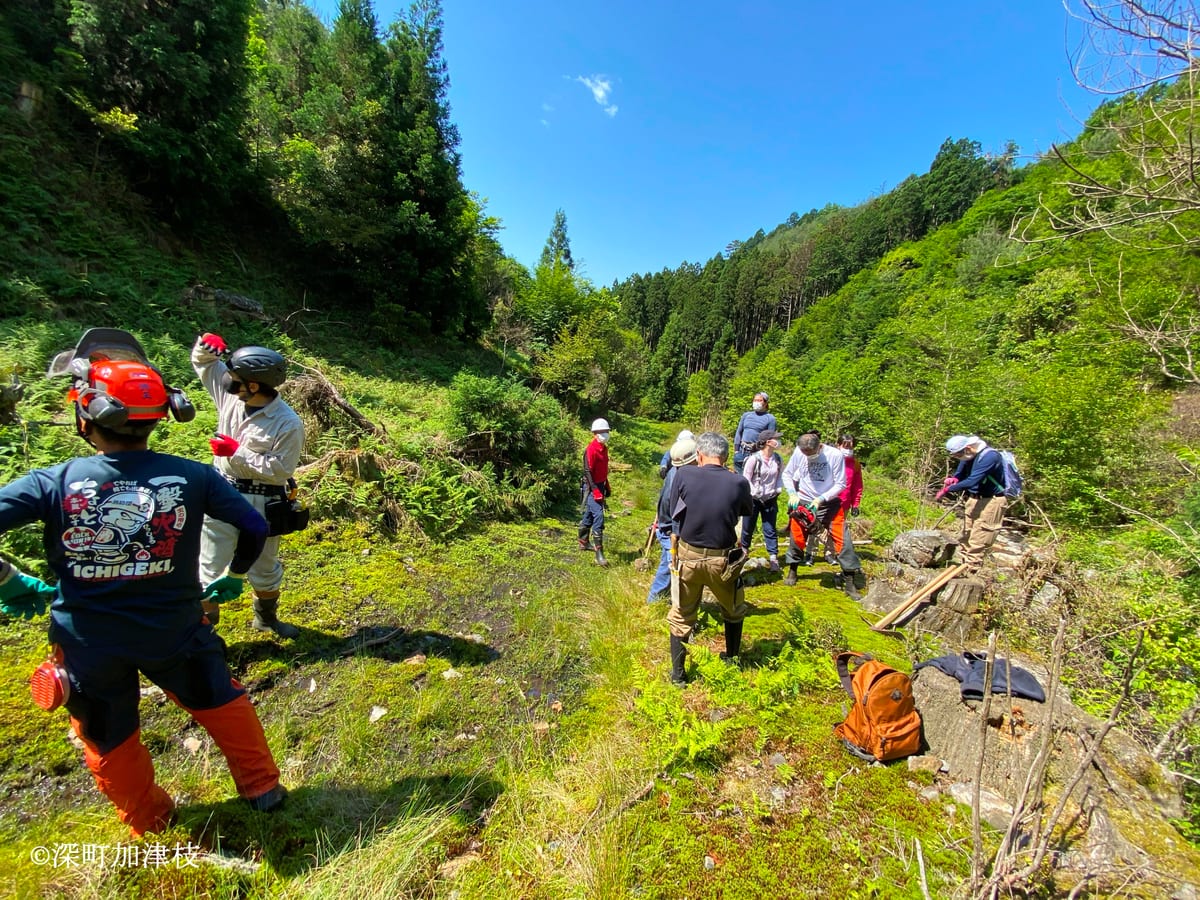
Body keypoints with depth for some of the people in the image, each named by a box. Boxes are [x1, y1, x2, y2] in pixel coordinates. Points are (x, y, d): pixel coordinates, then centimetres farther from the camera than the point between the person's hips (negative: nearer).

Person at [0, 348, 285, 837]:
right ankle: (262, 788, 36)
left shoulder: (53, 482, -16)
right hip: (174, 631, 0)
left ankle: (149, 823, 46)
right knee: (222, 703, 23)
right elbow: (254, 527, -13)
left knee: (109, 741, 26)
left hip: (88, 644, 1)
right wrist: (234, 577, 6)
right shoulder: (191, 476, -16)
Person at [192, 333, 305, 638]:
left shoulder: (288, 424, -21)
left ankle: (266, 618, 43)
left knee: (265, 569, 19)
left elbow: (280, 471, -21)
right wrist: (205, 344, -12)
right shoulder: (232, 395, -5)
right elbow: (204, 363, 9)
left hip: (259, 503, -3)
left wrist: (237, 451, -22)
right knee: (210, 566, 15)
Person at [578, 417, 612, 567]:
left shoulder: (604, 448, 11)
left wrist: (607, 486, 23)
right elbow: (587, 471, -20)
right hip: (592, 487, -9)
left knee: (589, 515, 20)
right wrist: (595, 490, -25)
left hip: (600, 485, 9)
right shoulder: (591, 449, -17)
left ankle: (583, 543, 35)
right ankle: (599, 554, -10)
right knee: (598, 516, -13)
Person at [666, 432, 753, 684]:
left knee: (681, 616, 19)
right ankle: (731, 661, 46)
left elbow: (673, 511, -2)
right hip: (723, 560, 1)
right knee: (733, 611, 29)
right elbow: (747, 511, 6)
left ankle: (677, 673, 29)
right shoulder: (739, 483, -13)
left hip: (688, 557, 0)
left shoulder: (684, 475, -14)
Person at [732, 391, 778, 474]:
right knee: (739, 474, 5)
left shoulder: (770, 418, 2)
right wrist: (736, 449, 7)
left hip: (758, 452, -3)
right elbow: (738, 432, 15)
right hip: (742, 451, 3)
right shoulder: (746, 415, 12)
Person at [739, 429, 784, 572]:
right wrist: (754, 494, -17)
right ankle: (744, 551, 35)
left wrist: (777, 491, -4)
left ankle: (774, 559, 11)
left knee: (770, 530, 6)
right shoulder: (754, 458, -17)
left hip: (770, 500, 3)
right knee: (748, 528, 12)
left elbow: (780, 477, 10)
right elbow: (746, 479, -11)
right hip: (753, 499, -3)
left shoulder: (778, 459, -1)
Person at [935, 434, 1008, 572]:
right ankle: (964, 563, 24)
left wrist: (948, 489, -28)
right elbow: (960, 474, 8)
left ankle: (971, 569, 0)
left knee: (978, 541, -5)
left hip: (990, 502, -8)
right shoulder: (968, 456, 1)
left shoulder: (989, 456, -24)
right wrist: (953, 479, -16)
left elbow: (971, 481, -32)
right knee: (966, 537, 14)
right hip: (974, 499, 9)